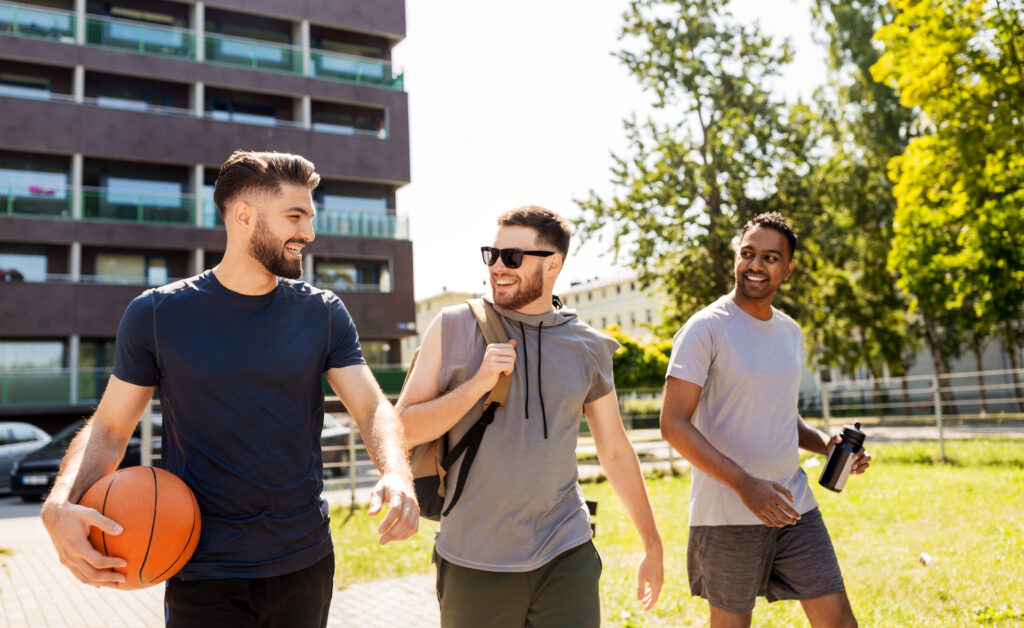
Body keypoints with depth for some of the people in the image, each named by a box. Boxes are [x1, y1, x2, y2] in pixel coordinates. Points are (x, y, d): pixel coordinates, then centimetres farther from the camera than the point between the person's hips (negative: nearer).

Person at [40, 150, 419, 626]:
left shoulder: (323, 314, 0)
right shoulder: (157, 314, -5)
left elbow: (372, 407, -5)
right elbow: (109, 427, -1)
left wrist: (397, 475, -26)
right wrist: (59, 506, -20)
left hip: (307, 564, 3)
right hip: (205, 573, -2)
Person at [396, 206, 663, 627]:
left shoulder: (588, 348, 3)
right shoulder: (454, 328, -3)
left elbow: (615, 451, 12)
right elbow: (402, 431, -4)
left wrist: (653, 546, 16)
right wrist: (478, 384, -17)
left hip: (566, 560, 1)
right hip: (473, 564, -1)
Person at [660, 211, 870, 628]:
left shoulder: (790, 332, 11)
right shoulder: (705, 329, -11)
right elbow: (673, 424, -17)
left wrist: (826, 444, 2)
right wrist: (744, 484, -26)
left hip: (793, 504, 6)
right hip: (727, 513, -6)